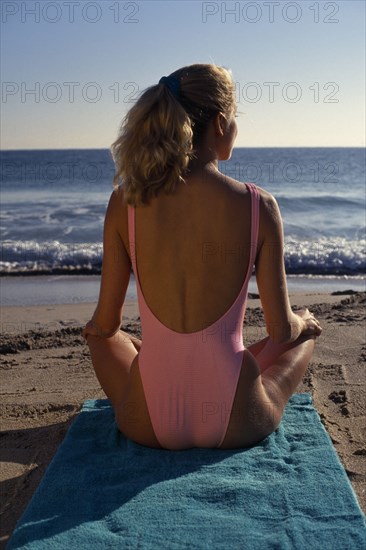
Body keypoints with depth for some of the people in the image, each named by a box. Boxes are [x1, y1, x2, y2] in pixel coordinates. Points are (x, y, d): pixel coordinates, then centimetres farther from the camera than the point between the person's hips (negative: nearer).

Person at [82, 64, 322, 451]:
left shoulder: (125, 202, -9)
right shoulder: (259, 206, -12)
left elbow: (105, 324, -1)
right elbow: (281, 331, -5)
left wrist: (92, 327, 24)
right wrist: (302, 322, 19)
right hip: (238, 425, -1)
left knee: (104, 338, 34)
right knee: (307, 331, 30)